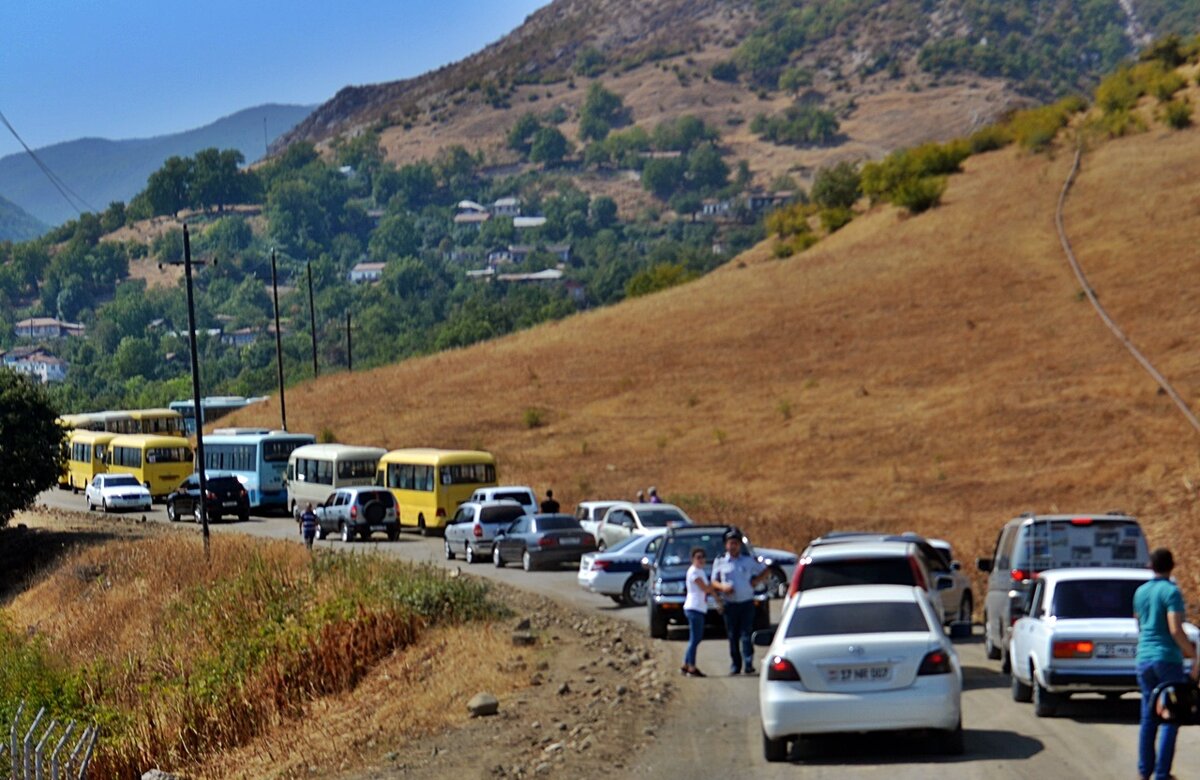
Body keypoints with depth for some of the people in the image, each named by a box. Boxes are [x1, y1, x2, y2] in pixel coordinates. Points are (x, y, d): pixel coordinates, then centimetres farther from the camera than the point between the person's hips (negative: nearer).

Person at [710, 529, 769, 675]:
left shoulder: (748, 561, 7)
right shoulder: (719, 562, 8)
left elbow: (766, 571, 17)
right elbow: (714, 582, 9)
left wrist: (756, 580, 0)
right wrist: (722, 586, -12)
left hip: (746, 603, -1)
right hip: (730, 604, 1)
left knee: (746, 634, -9)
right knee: (732, 636, 3)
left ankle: (748, 664, -13)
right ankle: (735, 665, 8)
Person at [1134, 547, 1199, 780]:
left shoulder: (1140, 592, 11)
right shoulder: (1171, 592, -11)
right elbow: (1175, 630, -20)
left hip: (1144, 659, 6)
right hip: (1168, 659, -6)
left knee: (1148, 717, 13)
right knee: (1170, 718, -1)